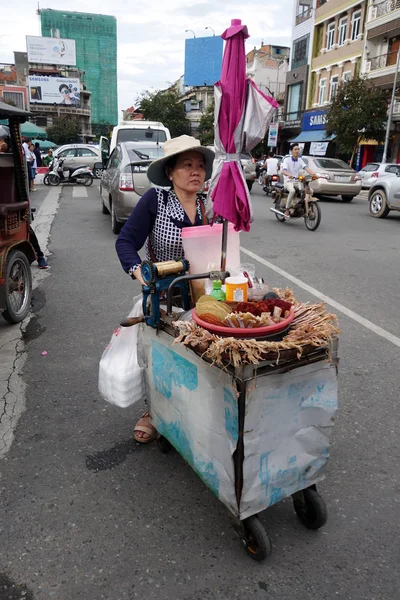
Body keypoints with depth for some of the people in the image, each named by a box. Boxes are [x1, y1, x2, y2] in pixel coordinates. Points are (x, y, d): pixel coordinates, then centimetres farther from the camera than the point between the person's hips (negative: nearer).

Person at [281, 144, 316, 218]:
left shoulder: (300, 160, 11)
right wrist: (289, 175, -43)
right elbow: (284, 171, -20)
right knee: (292, 191, -38)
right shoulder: (286, 160, -4)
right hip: (288, 181, -5)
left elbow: (306, 168, -3)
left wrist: (314, 175, -22)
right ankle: (287, 210, -26)